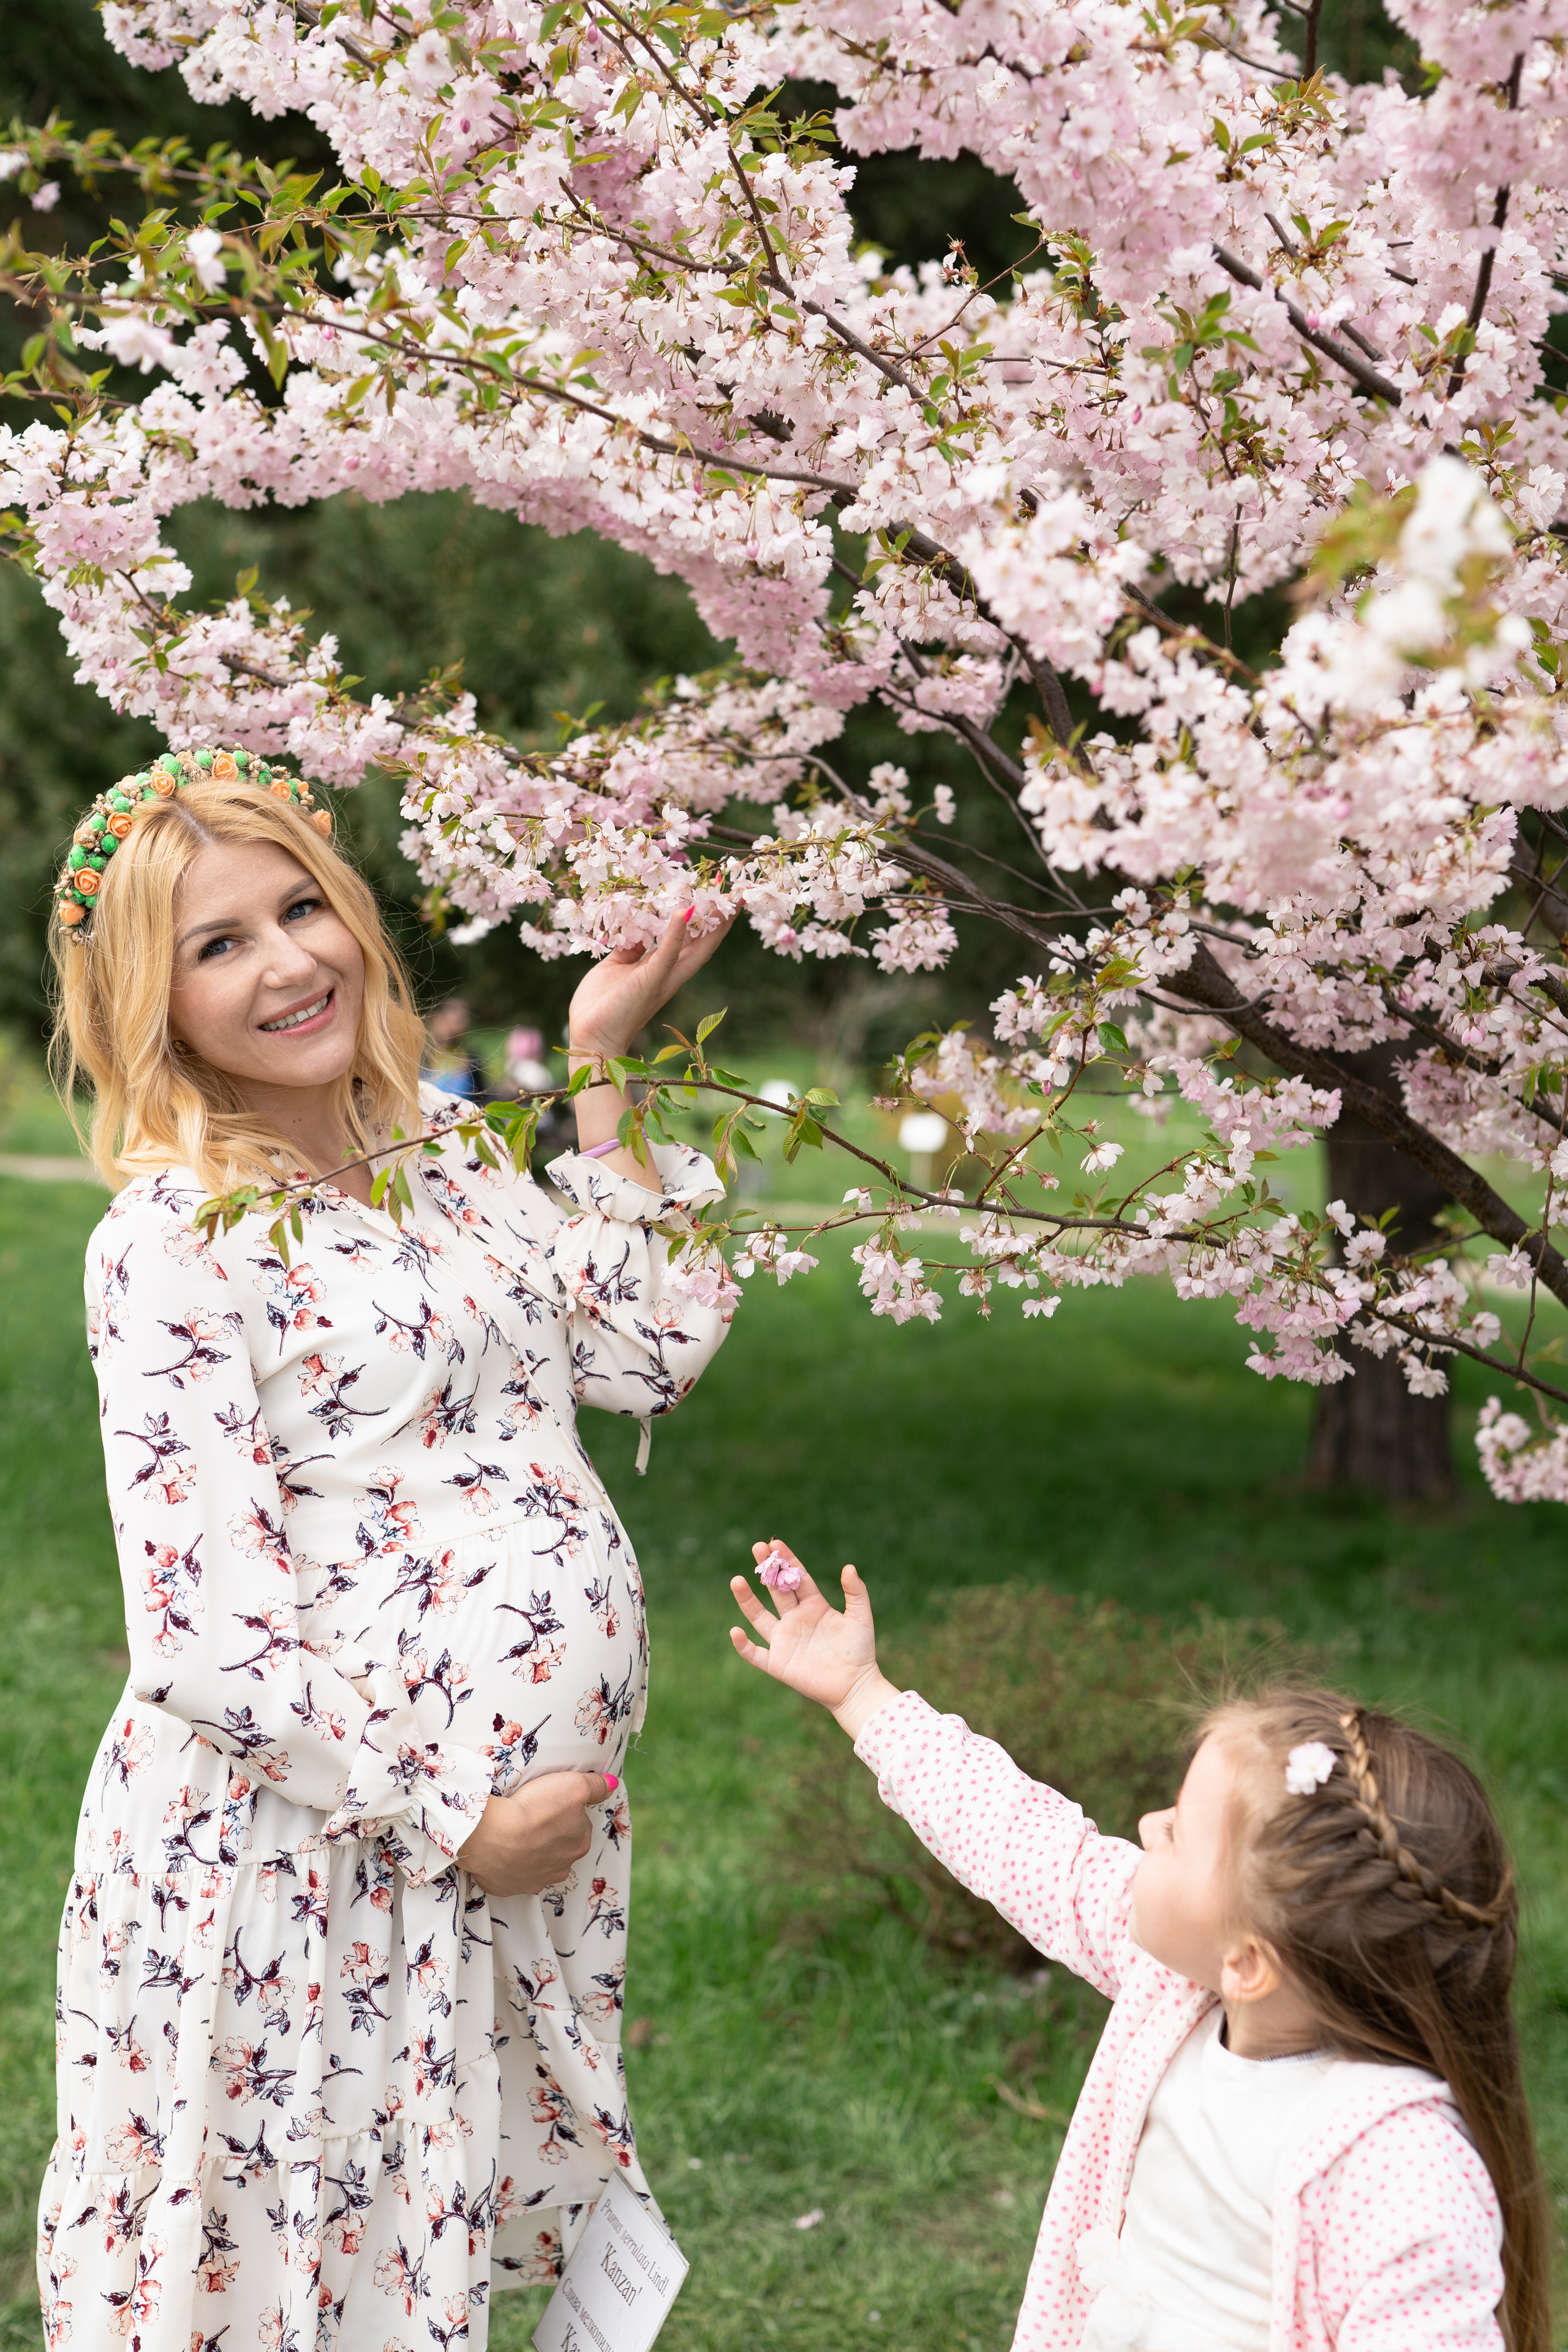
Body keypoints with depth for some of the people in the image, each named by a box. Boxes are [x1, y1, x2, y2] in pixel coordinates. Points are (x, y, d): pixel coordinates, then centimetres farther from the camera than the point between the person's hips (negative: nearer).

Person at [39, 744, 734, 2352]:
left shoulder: (446, 1148, 9)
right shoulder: (170, 1242, -13)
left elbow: (651, 1350, 8)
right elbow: (209, 1638, -17)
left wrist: (604, 1068, 6)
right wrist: (448, 1818, -15)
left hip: (536, 1798, 6)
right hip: (313, 1839, -6)